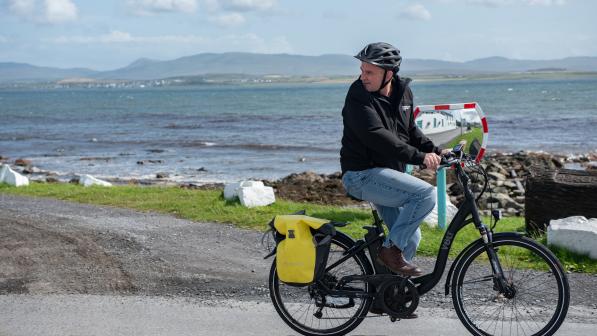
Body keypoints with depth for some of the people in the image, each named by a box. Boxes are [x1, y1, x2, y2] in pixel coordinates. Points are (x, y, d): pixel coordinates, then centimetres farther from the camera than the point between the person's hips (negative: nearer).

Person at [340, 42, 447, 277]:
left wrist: (436, 151, 5)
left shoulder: (403, 92, 7)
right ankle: (390, 250, -14)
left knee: (411, 240, 9)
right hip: (362, 175, -8)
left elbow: (410, 130, 20)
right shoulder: (358, 97, -16)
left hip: (388, 174, 8)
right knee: (426, 193, -24)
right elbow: (378, 137, -27)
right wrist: (419, 157, -31)